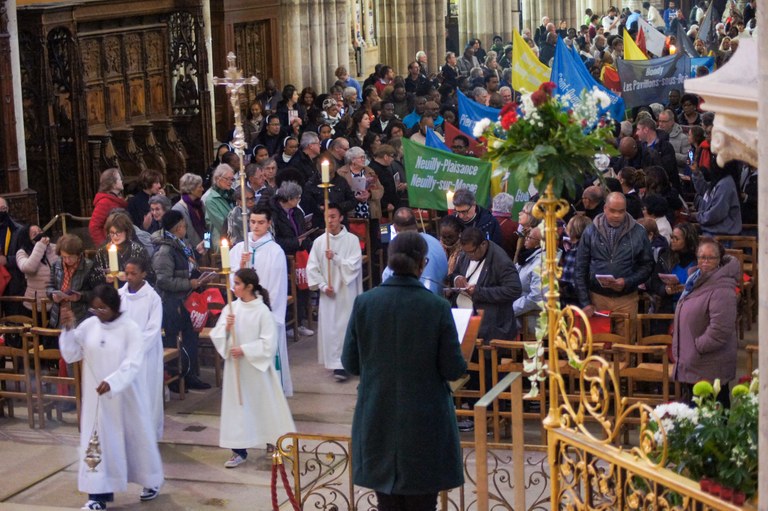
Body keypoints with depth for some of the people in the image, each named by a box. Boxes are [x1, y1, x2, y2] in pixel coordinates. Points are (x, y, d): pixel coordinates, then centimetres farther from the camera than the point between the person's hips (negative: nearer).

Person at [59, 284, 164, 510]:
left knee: (136, 438, 11)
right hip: (95, 395, 3)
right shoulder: (88, 326, -2)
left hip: (123, 395, -3)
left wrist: (111, 382, -33)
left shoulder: (130, 328, -13)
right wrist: (68, 329, -13)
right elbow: (71, 355, 1)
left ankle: (152, 481, 32)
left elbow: (133, 363, -20)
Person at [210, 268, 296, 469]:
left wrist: (244, 350, -19)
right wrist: (225, 328, -18)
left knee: (264, 405, 9)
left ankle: (275, 443, 26)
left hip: (257, 366, -4)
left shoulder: (262, 311, -13)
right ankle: (239, 451, 15)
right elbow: (216, 336, 2)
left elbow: (269, 344, -15)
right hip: (235, 366, 4)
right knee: (237, 405, 8)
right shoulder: (230, 308, 1)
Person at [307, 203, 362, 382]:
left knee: (344, 326, -4)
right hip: (327, 293, 3)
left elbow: (354, 265, -10)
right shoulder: (319, 241, 1)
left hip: (346, 291, -3)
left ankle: (342, 364, -2)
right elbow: (312, 267, 3)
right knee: (328, 327, 3)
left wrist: (335, 258, -19)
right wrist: (323, 286, -7)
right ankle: (334, 362, 14)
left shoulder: (352, 240, -6)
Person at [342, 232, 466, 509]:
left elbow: (350, 362, 0)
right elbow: (453, 369, -10)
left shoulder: (364, 302, -7)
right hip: (424, 423, -2)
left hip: (378, 420, 3)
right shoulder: (437, 307, -14)